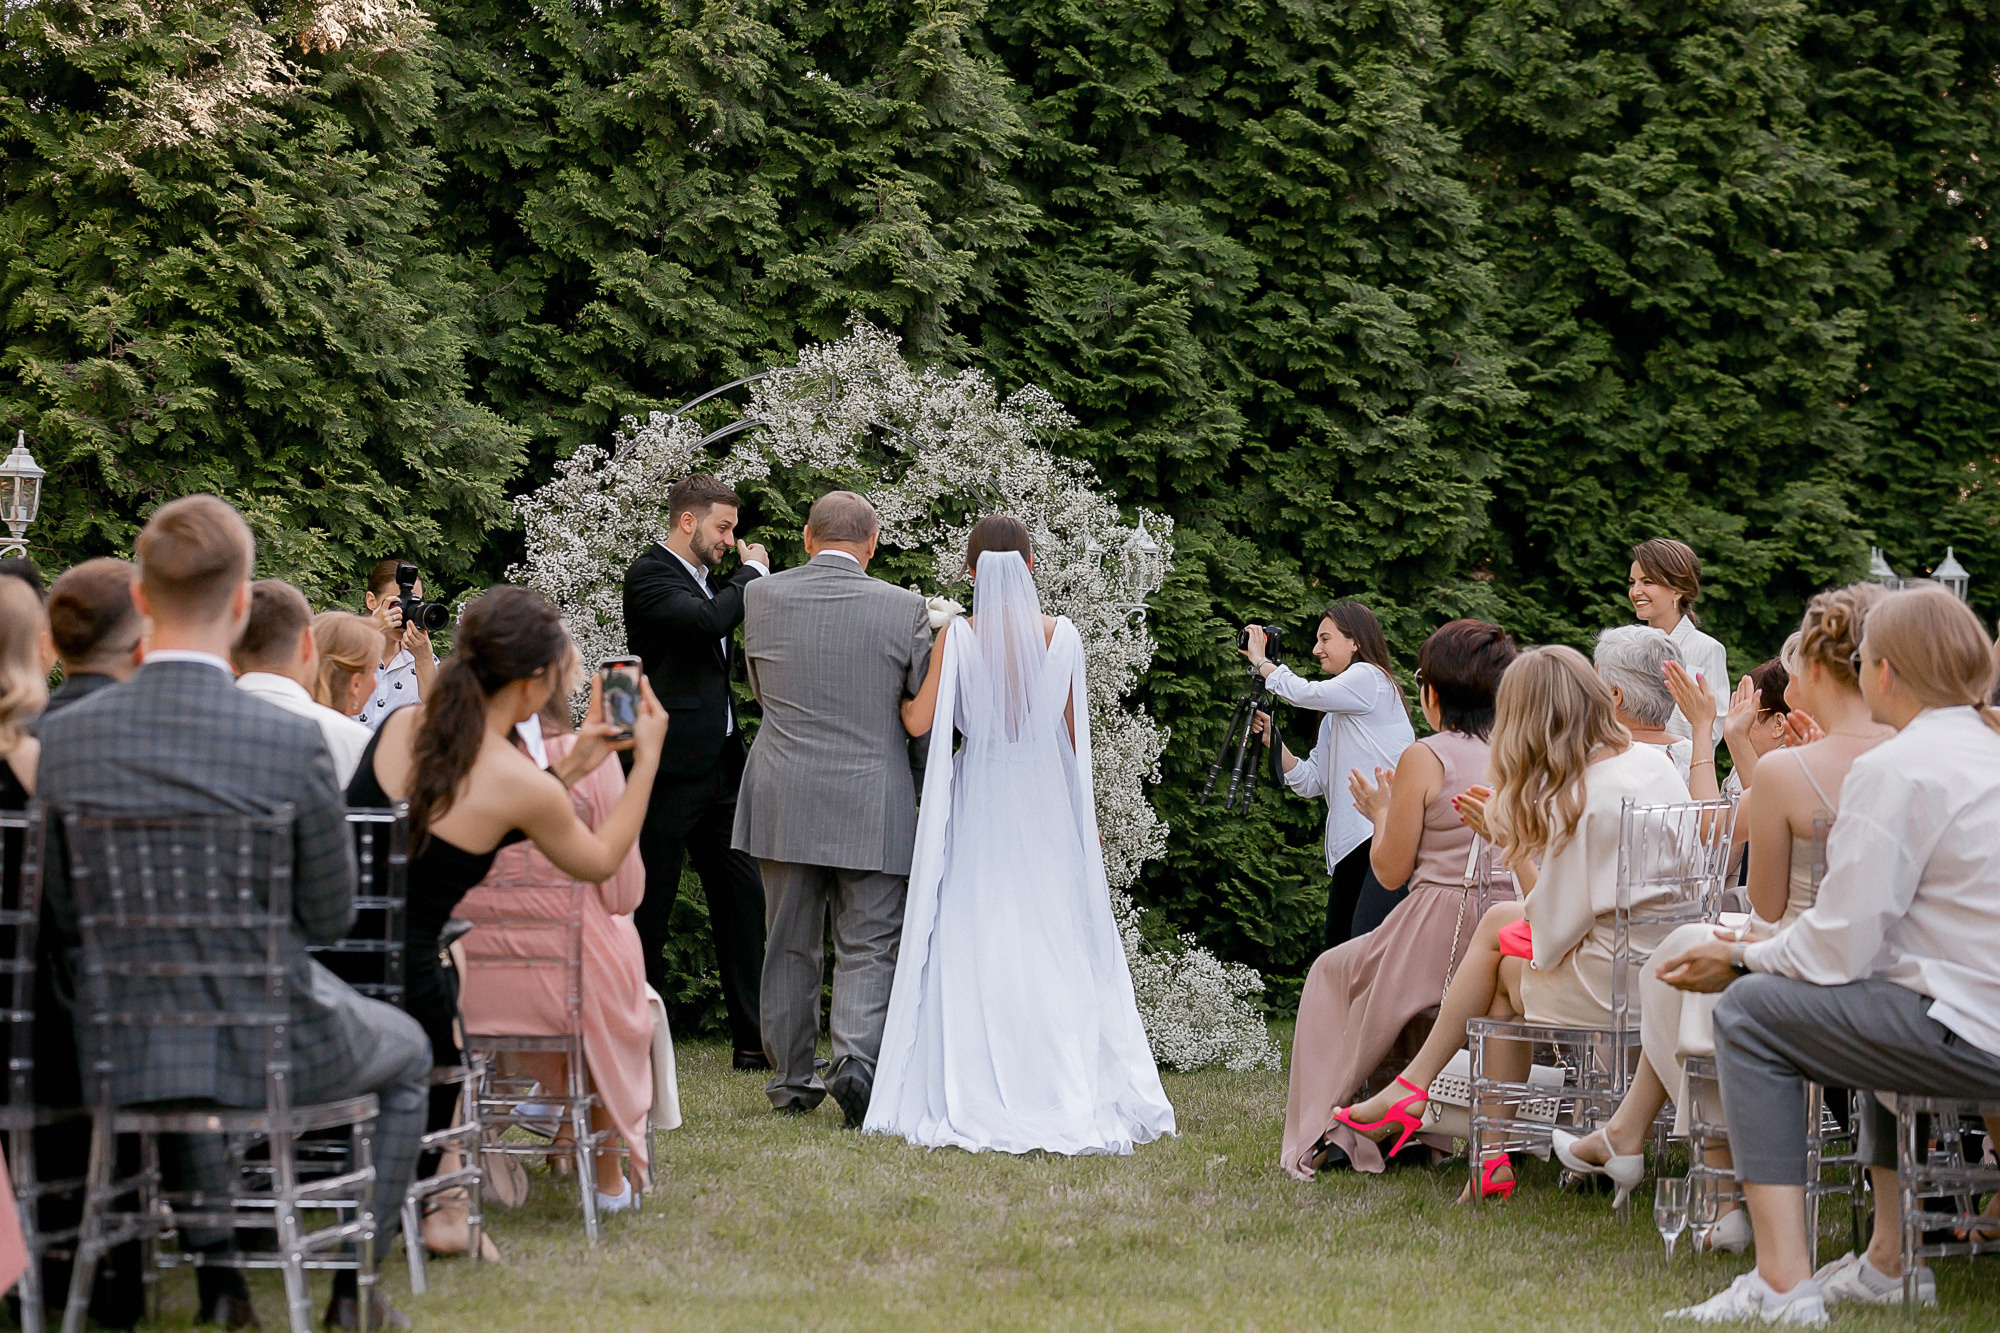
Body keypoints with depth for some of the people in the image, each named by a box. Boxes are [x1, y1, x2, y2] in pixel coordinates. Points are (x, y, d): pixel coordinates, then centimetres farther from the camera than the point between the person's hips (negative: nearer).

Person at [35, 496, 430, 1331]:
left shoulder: (63, 739, -10)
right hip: (266, 1044, -3)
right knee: (406, 1050, 30)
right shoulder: (292, 743, -20)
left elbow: (64, 920, 0)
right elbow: (330, 918, -8)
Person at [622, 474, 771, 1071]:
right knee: (650, 908, 0)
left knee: (742, 898, 5)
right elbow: (708, 620, -26)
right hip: (672, 767, -9)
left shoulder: (701, 578, 18)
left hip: (718, 766, 9)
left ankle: (753, 1038, 8)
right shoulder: (650, 574, -9)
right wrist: (752, 572, -12)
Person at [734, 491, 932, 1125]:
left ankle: (792, 1082, 21)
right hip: (872, 808, -2)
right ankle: (858, 1055, -19)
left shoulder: (761, 597, -1)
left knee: (788, 948, 13)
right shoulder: (904, 608, -7)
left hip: (784, 804, 2)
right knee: (868, 947, 3)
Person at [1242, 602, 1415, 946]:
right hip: (1350, 846, 10)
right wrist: (1272, 738, 8)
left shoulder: (1369, 678, -1)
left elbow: (1303, 693, -11)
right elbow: (1310, 781, 20)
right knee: (1337, 947, 6)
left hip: (1388, 835, -10)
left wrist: (1262, 662, 6)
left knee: (1366, 944, -21)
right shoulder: (1334, 717, 25)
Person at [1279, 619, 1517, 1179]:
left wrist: (1381, 812, 14)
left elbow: (1392, 870, -6)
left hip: (1440, 934, -6)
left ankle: (1326, 1129, 19)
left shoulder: (1424, 758, -10)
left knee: (1332, 971, 22)